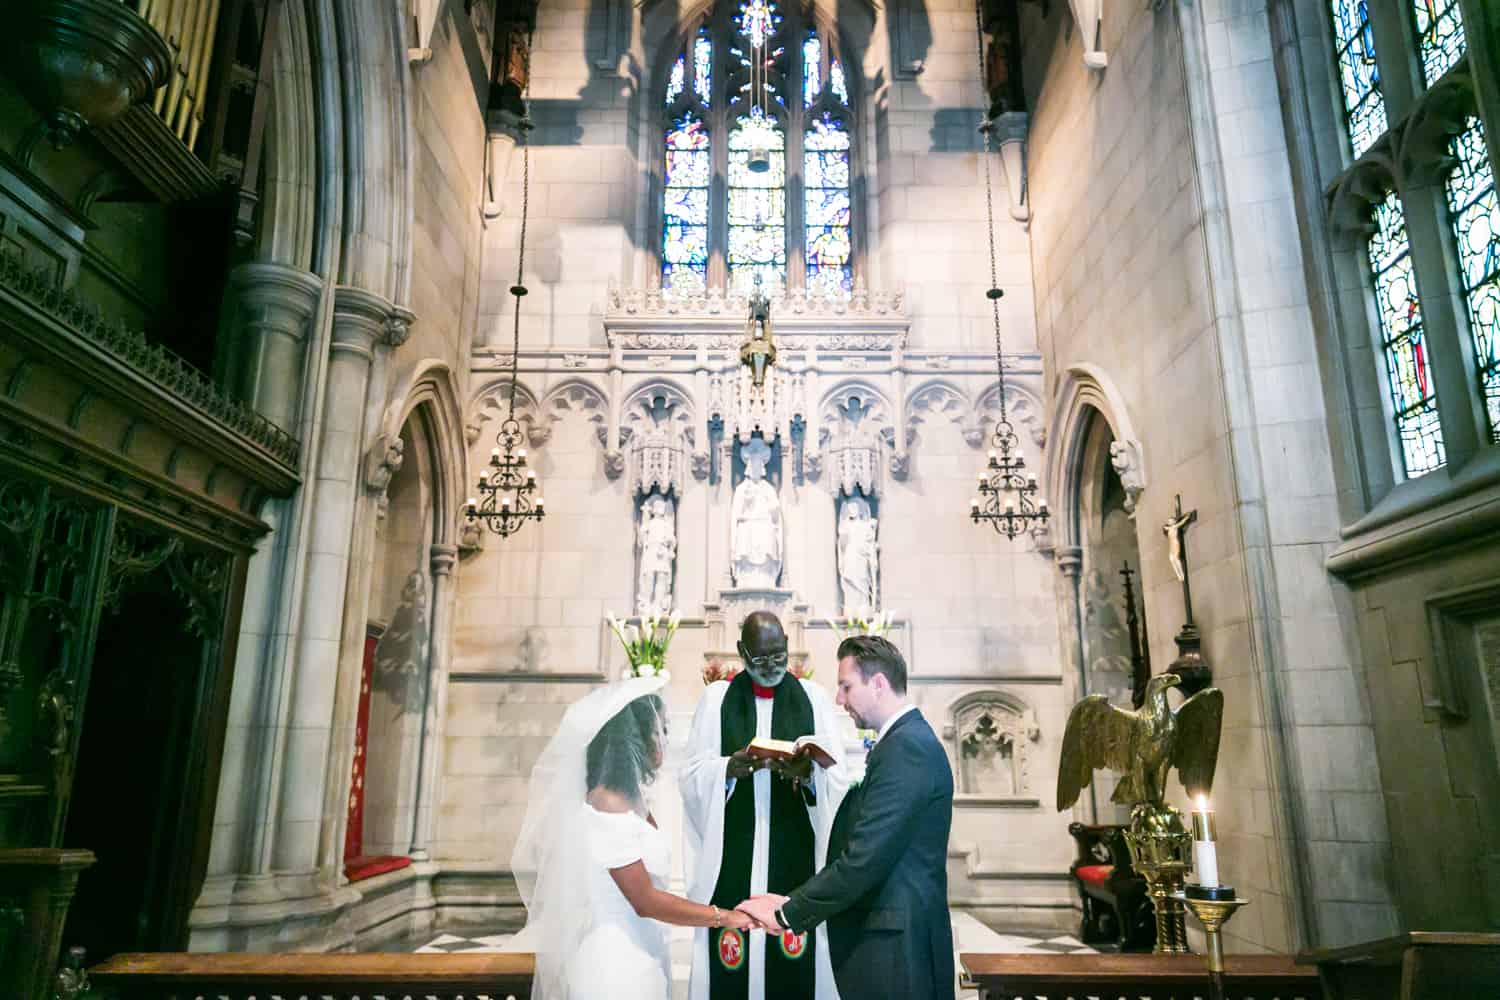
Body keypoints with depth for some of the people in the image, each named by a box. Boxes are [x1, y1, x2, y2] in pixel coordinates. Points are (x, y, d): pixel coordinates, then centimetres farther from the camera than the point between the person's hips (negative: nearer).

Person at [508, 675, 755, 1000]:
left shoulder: (628, 797, 7)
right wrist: (725, 917, -17)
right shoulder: (608, 803, -22)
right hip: (614, 962, -9)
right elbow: (645, 901, -22)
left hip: (634, 957, 9)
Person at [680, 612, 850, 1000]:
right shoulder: (716, 697, 6)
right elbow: (692, 775, 0)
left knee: (796, 961, 0)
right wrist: (729, 767, -19)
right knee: (732, 960, -1)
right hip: (733, 851, 0)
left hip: (795, 850, 0)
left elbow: (837, 774, 0)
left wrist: (808, 773, -21)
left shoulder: (813, 697, 6)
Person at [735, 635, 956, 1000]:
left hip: (894, 948, -9)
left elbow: (865, 858, -23)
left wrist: (788, 913, -14)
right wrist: (793, 902, 5)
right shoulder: (910, 739, 12)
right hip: (893, 940, 9)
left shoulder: (907, 746, -19)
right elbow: (869, 848, 11)